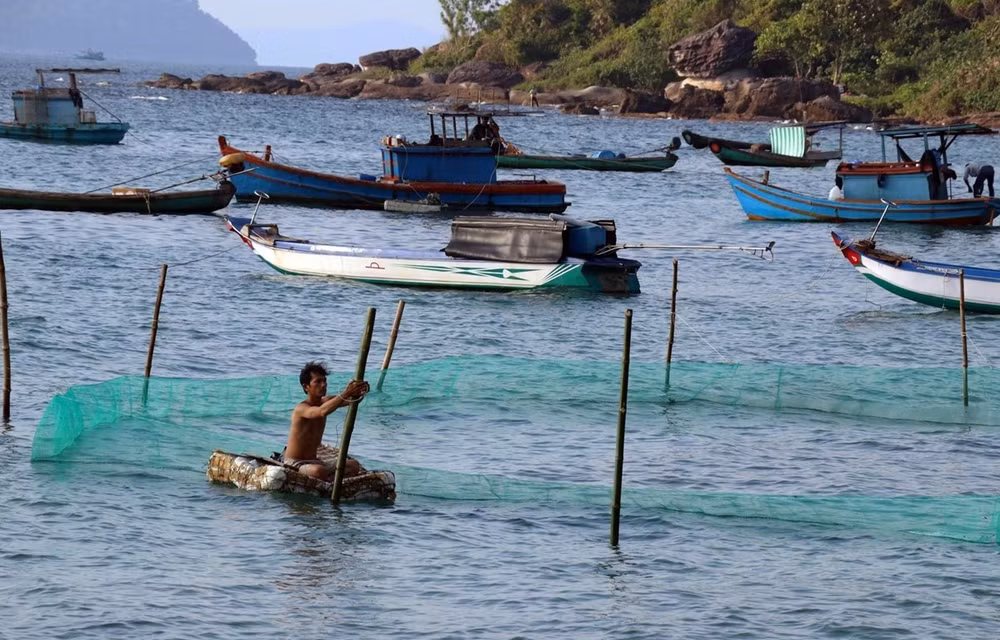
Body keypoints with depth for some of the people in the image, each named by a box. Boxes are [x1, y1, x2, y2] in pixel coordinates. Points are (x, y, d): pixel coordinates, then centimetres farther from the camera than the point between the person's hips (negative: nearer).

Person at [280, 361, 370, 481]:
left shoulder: (325, 401, 5)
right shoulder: (301, 409, -19)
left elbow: (352, 399, -9)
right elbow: (321, 412, -42)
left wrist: (360, 391, -35)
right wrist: (345, 394, -53)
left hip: (313, 461, 8)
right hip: (294, 464, -8)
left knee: (354, 465, -9)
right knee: (318, 471, -40)